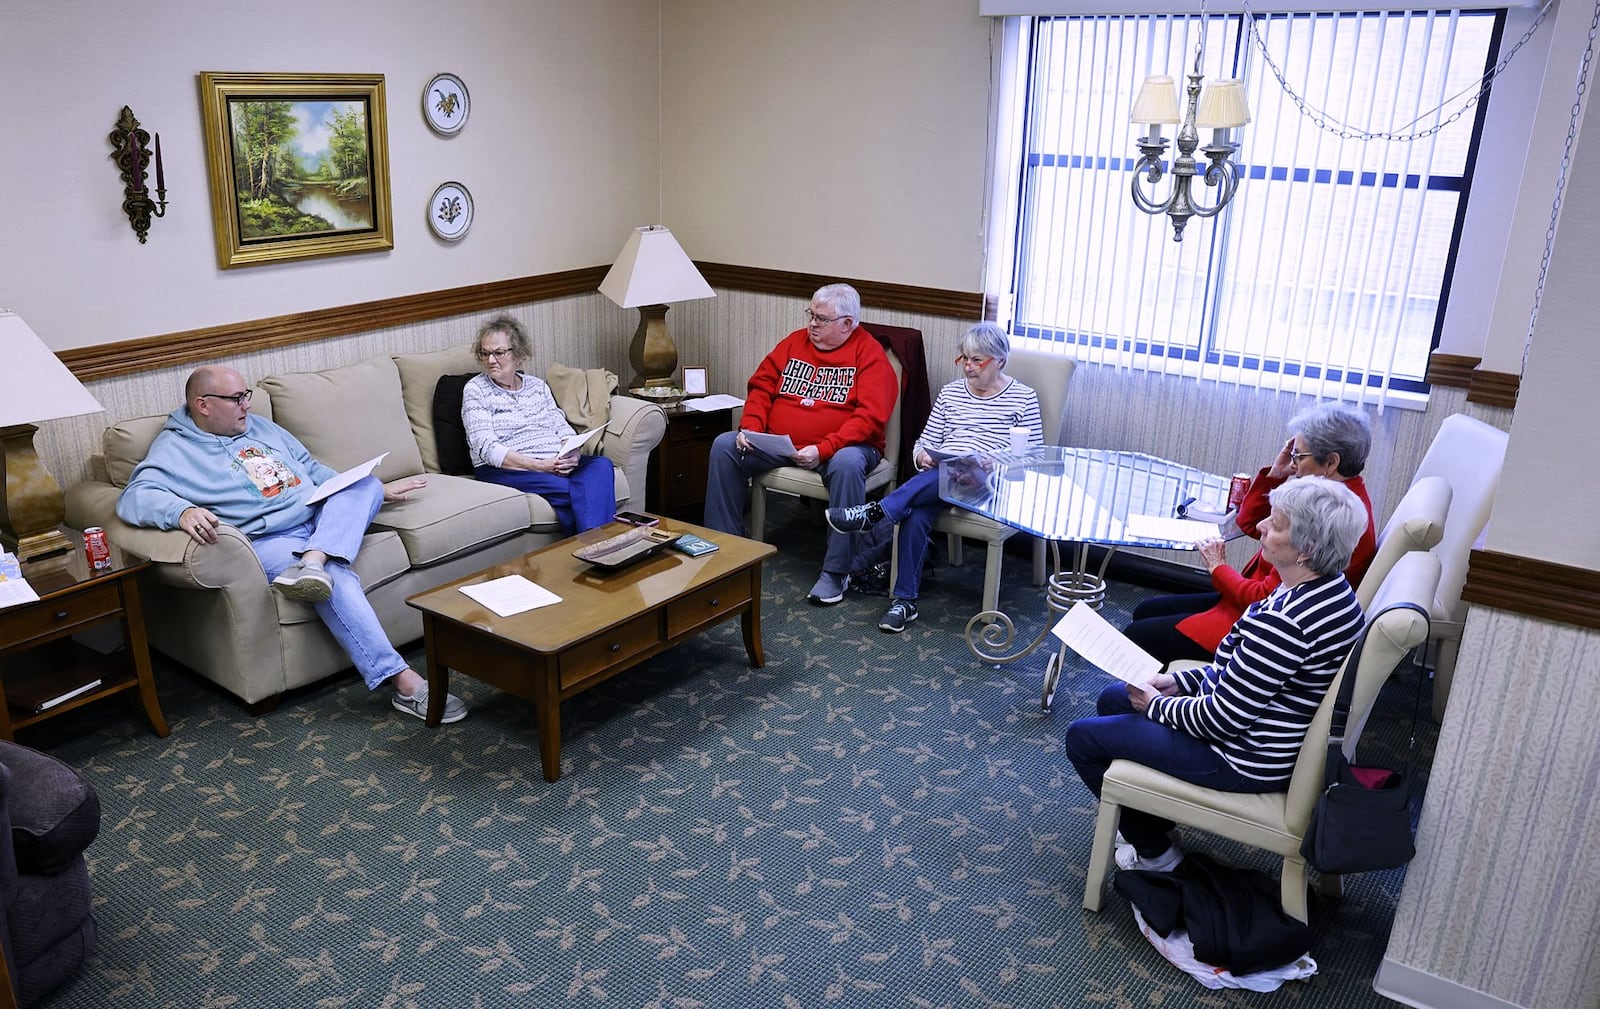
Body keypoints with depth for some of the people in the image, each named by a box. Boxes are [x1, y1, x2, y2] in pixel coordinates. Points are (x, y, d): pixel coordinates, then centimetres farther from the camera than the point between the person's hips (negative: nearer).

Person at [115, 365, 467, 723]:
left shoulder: (260, 426, 23)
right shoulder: (174, 450, 1)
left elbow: (311, 468, 29)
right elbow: (136, 496, -16)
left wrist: (376, 491, 22)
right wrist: (183, 511, -39)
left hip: (324, 519, 8)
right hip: (269, 540, -7)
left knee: (366, 482, -16)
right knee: (336, 579, -33)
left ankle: (313, 561, -41)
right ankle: (404, 682, -38)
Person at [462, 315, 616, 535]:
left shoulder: (538, 386, 21)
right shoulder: (475, 390, 5)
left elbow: (563, 429, 14)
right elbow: (486, 449, -7)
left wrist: (573, 454, -12)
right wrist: (538, 465, -18)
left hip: (555, 463, 5)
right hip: (504, 470, -5)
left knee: (602, 465, -28)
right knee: (570, 489, -35)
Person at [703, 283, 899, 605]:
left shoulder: (869, 353, -6)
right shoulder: (795, 342, 12)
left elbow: (871, 416, -17)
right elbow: (762, 386, 15)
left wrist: (823, 450, -26)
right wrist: (750, 428, -5)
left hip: (840, 446, -5)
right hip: (778, 444, 5)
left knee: (847, 464, -38)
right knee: (724, 446, -11)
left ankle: (835, 571, -26)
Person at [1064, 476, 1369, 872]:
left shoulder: (1282, 620, -34)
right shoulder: (1332, 589, -3)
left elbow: (1223, 718, -27)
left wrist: (1157, 705, -10)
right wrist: (1180, 680, 5)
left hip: (1245, 761, -10)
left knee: (1082, 737, 1)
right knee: (1113, 698, 21)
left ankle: (1153, 850, 18)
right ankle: (1157, 817, 31)